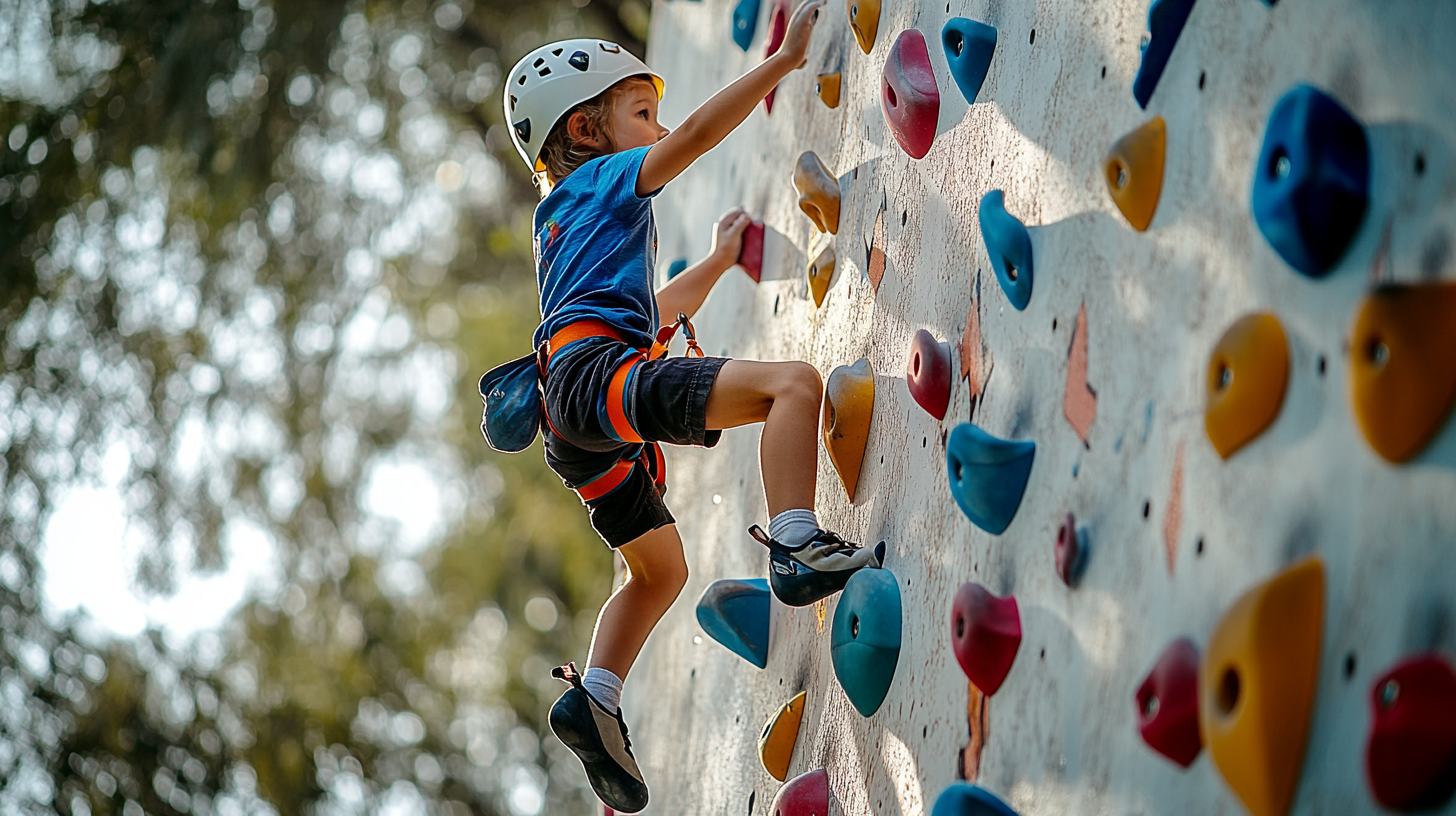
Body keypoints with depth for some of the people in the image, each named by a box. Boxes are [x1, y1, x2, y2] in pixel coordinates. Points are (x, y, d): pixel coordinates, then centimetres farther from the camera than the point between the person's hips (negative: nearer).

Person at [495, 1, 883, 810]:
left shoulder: (573, 217, 36)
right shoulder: (605, 177, 11)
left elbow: (653, 312, 44)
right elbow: (698, 133, -4)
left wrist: (720, 258, 48)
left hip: (579, 422, 10)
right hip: (599, 371, -10)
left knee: (660, 566, 25)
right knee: (791, 381, -23)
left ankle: (594, 698, 17)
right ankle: (797, 546, -39)